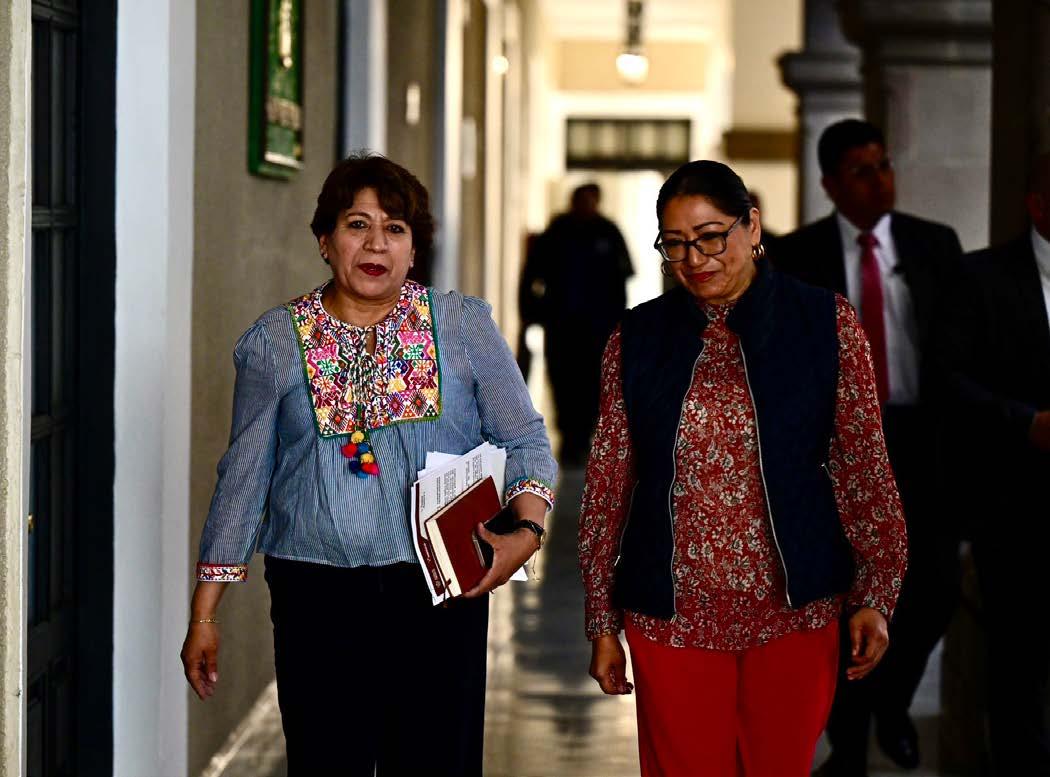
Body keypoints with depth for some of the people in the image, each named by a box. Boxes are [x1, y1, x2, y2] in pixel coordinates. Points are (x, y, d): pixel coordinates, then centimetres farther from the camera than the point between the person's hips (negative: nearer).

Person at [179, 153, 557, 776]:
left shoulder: (464, 327, 5)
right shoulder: (277, 342, 5)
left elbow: (526, 441, 7)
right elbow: (244, 478, 7)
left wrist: (527, 532, -12)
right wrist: (205, 615, 7)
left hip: (440, 593, 0)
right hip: (317, 596, 0)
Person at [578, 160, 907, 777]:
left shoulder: (826, 324, 0)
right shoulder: (637, 339, 4)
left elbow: (864, 468, 0)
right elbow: (609, 481, 6)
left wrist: (874, 595, -5)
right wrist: (603, 621, 6)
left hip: (795, 611, -1)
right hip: (671, 619, 1)